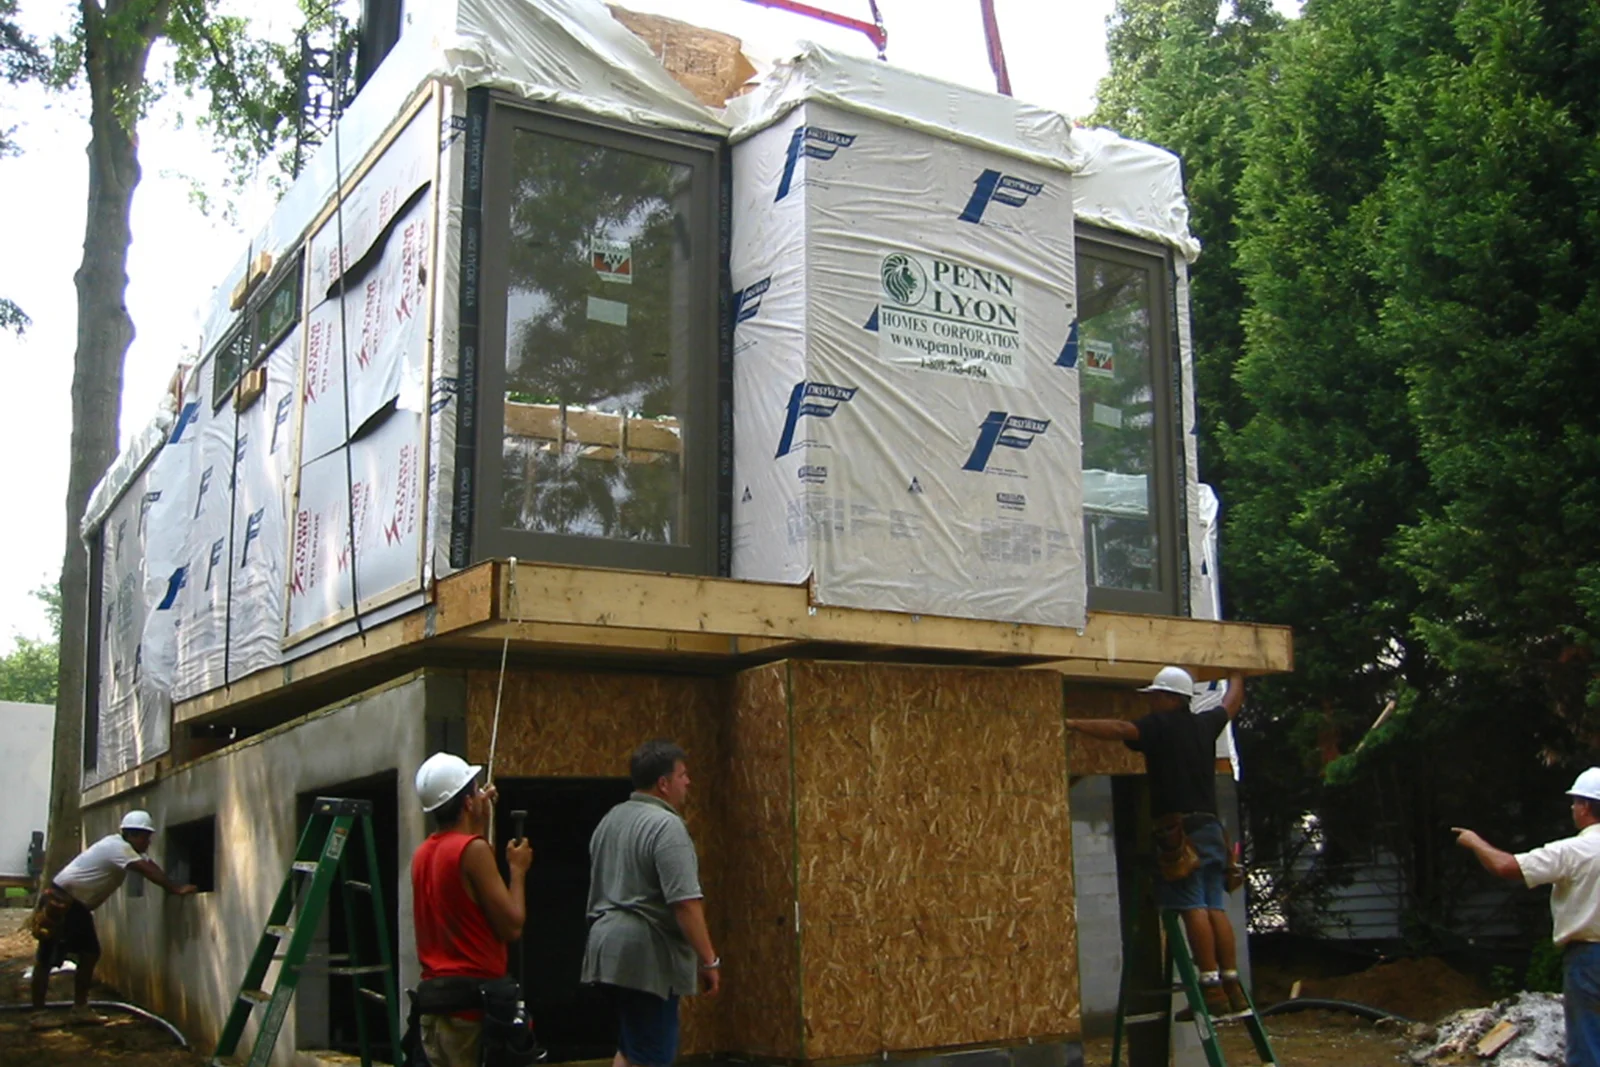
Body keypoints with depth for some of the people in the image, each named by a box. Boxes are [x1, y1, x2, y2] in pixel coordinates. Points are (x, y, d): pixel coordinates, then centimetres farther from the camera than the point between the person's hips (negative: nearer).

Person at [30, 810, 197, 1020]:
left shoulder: (122, 847, 10)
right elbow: (148, 869, -29)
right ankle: (37, 1012, 0)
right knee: (46, 959, -4)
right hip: (59, 901, -10)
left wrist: (172, 887, -11)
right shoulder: (117, 847, -20)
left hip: (78, 906, 10)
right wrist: (176, 889, -32)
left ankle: (80, 1008, 13)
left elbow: (151, 865, 2)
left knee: (90, 954, 7)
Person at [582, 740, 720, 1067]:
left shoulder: (611, 819, 14)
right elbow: (685, 902, -21)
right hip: (647, 955, -9)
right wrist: (709, 960, -17)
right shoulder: (666, 825, -16)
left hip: (608, 946, 9)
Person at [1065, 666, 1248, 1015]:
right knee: (1215, 908, 7)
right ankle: (1233, 985, 5)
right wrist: (1235, 676, 54)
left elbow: (1120, 729, -19)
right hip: (1211, 827, 7)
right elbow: (1232, 702, 35)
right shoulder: (1205, 724, 16)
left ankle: (1211, 987, -13)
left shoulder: (1159, 726, -4)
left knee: (1193, 909, -9)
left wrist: (1073, 724, -17)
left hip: (1180, 830, -7)